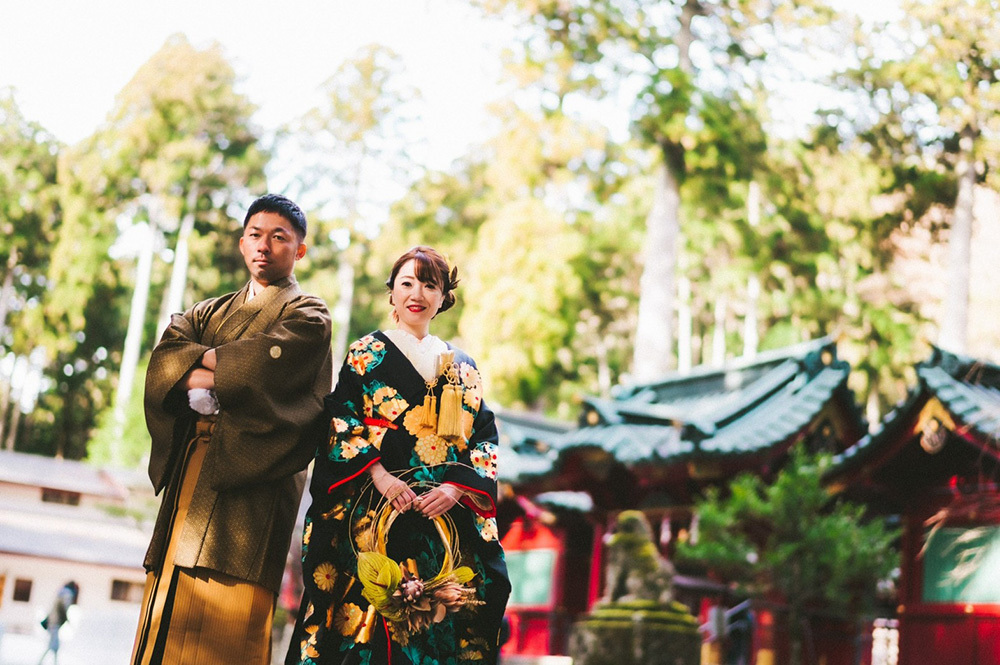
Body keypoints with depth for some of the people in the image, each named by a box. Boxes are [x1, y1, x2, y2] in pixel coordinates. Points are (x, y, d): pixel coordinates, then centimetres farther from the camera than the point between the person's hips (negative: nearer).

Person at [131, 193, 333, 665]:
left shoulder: (307, 315, 9)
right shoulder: (211, 312, 25)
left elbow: (271, 360, -11)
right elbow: (165, 357, 6)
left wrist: (202, 361, 1)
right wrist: (229, 373, -11)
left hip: (249, 478, -5)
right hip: (190, 468, 5)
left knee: (223, 624, -13)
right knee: (169, 613, 0)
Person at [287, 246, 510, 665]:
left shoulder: (463, 370, 17)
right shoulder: (366, 355, 10)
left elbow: (486, 440, 11)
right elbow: (339, 422, 0)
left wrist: (456, 488, -7)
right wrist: (378, 474, -15)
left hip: (448, 519, 3)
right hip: (373, 513, -2)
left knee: (439, 625, -3)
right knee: (368, 610, -10)